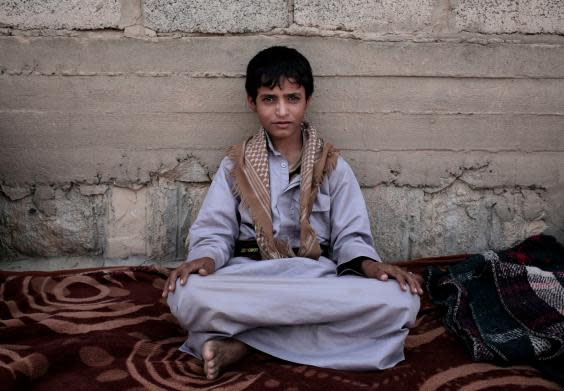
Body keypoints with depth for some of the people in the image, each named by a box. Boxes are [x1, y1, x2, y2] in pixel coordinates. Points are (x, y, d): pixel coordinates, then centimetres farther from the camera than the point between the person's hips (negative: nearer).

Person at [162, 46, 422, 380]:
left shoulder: (334, 167, 11)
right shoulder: (235, 166, 11)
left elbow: (351, 236, 6)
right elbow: (214, 231, 5)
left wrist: (369, 264, -18)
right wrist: (206, 259, -19)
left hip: (318, 277, 3)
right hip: (250, 277, -2)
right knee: (187, 295, -34)